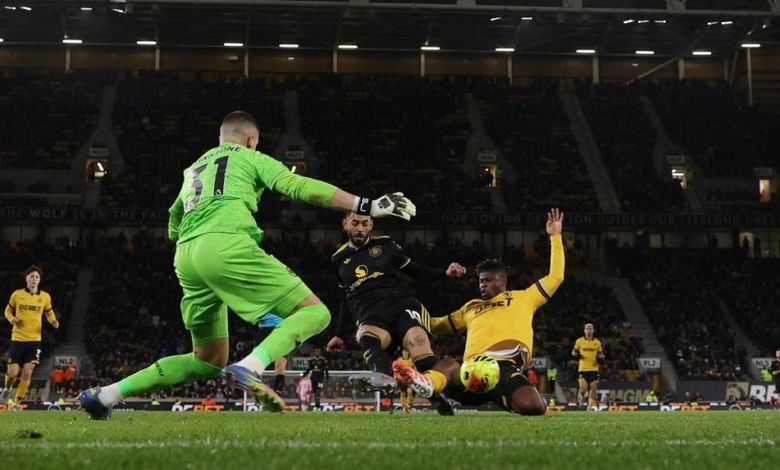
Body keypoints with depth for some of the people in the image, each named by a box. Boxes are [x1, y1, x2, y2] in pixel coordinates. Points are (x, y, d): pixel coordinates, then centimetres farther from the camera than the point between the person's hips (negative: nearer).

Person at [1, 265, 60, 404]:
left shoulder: (45, 297, 1)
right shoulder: (17, 294, -2)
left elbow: (49, 313, 16)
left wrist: (53, 321, -5)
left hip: (34, 340, 1)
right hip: (17, 339, -1)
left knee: (27, 373, -5)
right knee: (13, 373, -4)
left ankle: (17, 402, 10)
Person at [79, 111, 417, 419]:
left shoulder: (193, 170, 34)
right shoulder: (250, 158, 16)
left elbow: (173, 229, 40)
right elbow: (299, 187, 1)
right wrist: (367, 206, -1)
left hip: (186, 256, 7)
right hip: (226, 246, -7)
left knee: (208, 362, 18)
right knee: (315, 312, -5)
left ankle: (105, 394, 12)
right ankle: (250, 368, -30)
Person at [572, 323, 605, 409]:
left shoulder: (597, 342, 7)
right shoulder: (579, 341, 2)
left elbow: (600, 355, 15)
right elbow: (574, 353, 11)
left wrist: (600, 358, -8)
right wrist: (577, 355, -11)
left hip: (594, 369, 2)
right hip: (582, 369, -2)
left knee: (593, 388, -2)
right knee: (583, 388, -14)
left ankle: (591, 407, 10)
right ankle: (581, 395, 21)